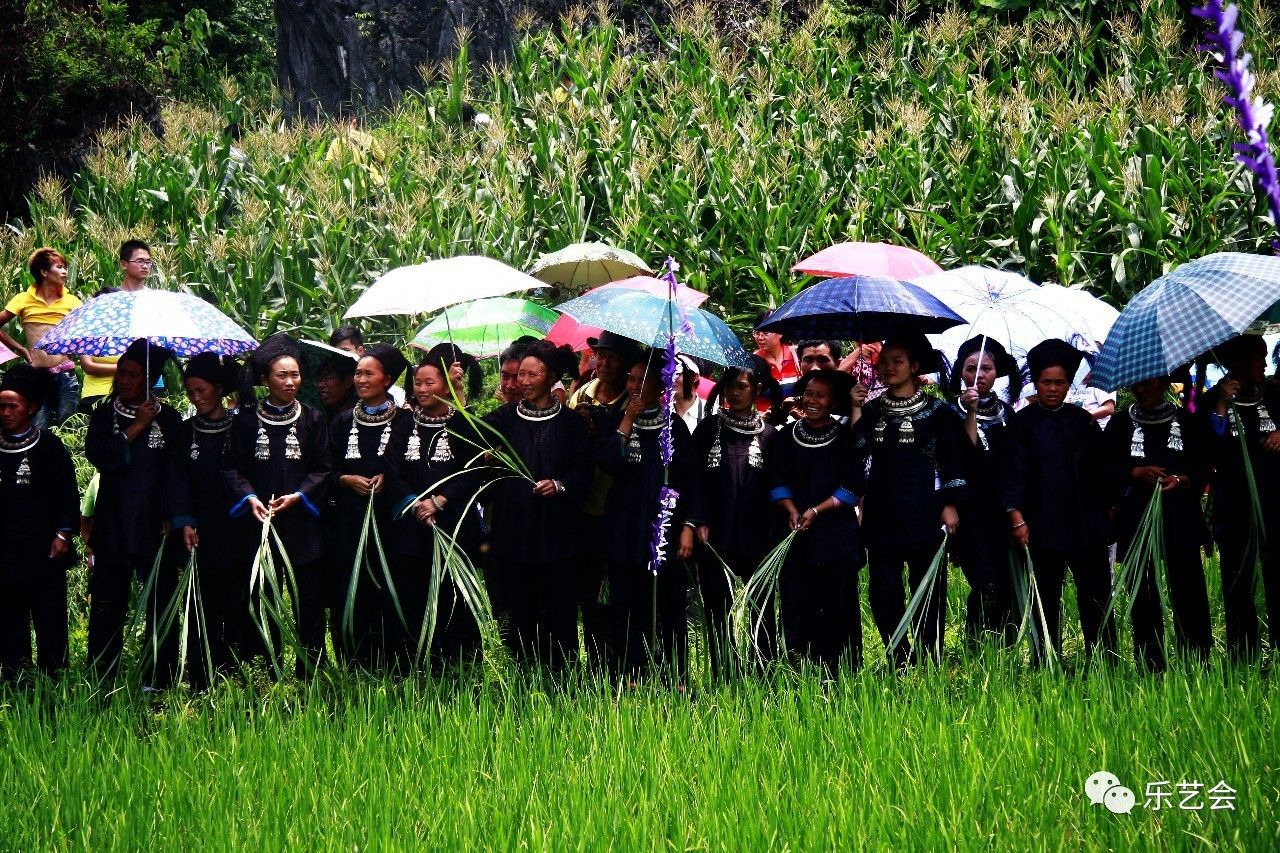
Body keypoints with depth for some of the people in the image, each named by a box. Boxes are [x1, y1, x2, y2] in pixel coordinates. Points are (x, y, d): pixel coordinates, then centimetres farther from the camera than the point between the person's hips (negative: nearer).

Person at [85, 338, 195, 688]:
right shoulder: (104, 416, 10)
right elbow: (99, 456, -6)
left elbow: (177, 472, -2)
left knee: (160, 605, -5)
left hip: (155, 527, -1)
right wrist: (135, 429, -7)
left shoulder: (168, 419, 5)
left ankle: (157, 682, 0)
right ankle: (101, 682, 7)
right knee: (106, 605, 0)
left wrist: (182, 521, -12)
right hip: (113, 525, 1)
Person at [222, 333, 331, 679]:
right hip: (259, 522, 0)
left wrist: (298, 495, -9)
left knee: (308, 604, -1)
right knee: (263, 604, 3)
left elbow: (323, 469, 5)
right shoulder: (247, 419, 3)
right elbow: (231, 467, 5)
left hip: (302, 523, 0)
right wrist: (250, 497, -11)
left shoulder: (312, 419, 5)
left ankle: (308, 674, 4)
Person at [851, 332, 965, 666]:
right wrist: (856, 411, -11)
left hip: (925, 514, -3)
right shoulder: (872, 409, 10)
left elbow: (952, 461, 3)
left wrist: (950, 505, -3)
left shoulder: (936, 411, 2)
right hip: (882, 515, 3)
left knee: (928, 592, -1)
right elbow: (857, 451, -2)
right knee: (884, 591, 1)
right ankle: (898, 663, 9)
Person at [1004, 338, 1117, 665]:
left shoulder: (1083, 421, 9)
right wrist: (1017, 518, -9)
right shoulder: (1023, 423, 3)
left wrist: (1107, 509, 9)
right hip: (1041, 526, -1)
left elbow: (1100, 471, 13)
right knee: (1046, 602, 5)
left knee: (1096, 598, -2)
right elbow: (1015, 473, -1)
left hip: (1086, 526, 1)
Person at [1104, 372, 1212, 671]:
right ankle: (1150, 667, 4)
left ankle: (1196, 665, -1)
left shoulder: (1186, 422, 9)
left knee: (1188, 590, -5)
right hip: (1136, 518, 1)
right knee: (1143, 594, 0)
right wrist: (1137, 473, -10)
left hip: (1180, 519, -1)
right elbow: (1106, 467, 6)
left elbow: (1204, 466, 8)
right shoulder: (1121, 423, 10)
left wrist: (1181, 479, -10)